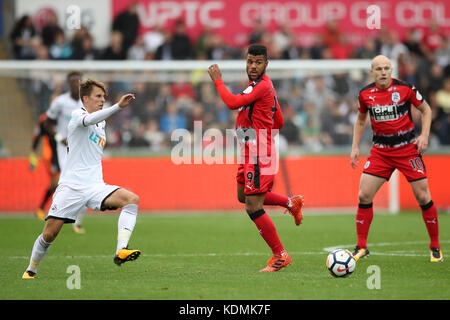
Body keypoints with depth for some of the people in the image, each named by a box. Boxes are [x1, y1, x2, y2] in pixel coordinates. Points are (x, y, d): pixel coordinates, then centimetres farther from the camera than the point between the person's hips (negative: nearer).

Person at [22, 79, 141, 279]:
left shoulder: (102, 124, 19)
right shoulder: (77, 115, -3)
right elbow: (90, 119, -29)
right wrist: (118, 106, -41)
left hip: (95, 187, 5)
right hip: (71, 186, -5)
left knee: (132, 199, -21)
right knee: (49, 234, -7)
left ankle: (121, 251, -34)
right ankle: (31, 270, 19)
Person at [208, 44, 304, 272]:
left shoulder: (263, 86, -16)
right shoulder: (259, 84, 15)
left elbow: (233, 103, -24)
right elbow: (278, 121, 22)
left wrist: (217, 80, -13)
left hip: (258, 154, -10)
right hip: (249, 152, 10)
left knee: (253, 208, -10)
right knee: (243, 196, 25)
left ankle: (280, 255, -3)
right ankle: (291, 203, 32)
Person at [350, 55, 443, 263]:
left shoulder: (405, 89, -9)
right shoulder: (365, 94, -2)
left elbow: (426, 109, 4)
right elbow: (361, 120, 16)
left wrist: (424, 136, -8)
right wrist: (355, 147, 8)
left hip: (408, 149, -2)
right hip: (380, 150, 2)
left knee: (423, 197, -5)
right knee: (364, 196, -7)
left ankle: (435, 247, 11)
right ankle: (361, 247, 6)